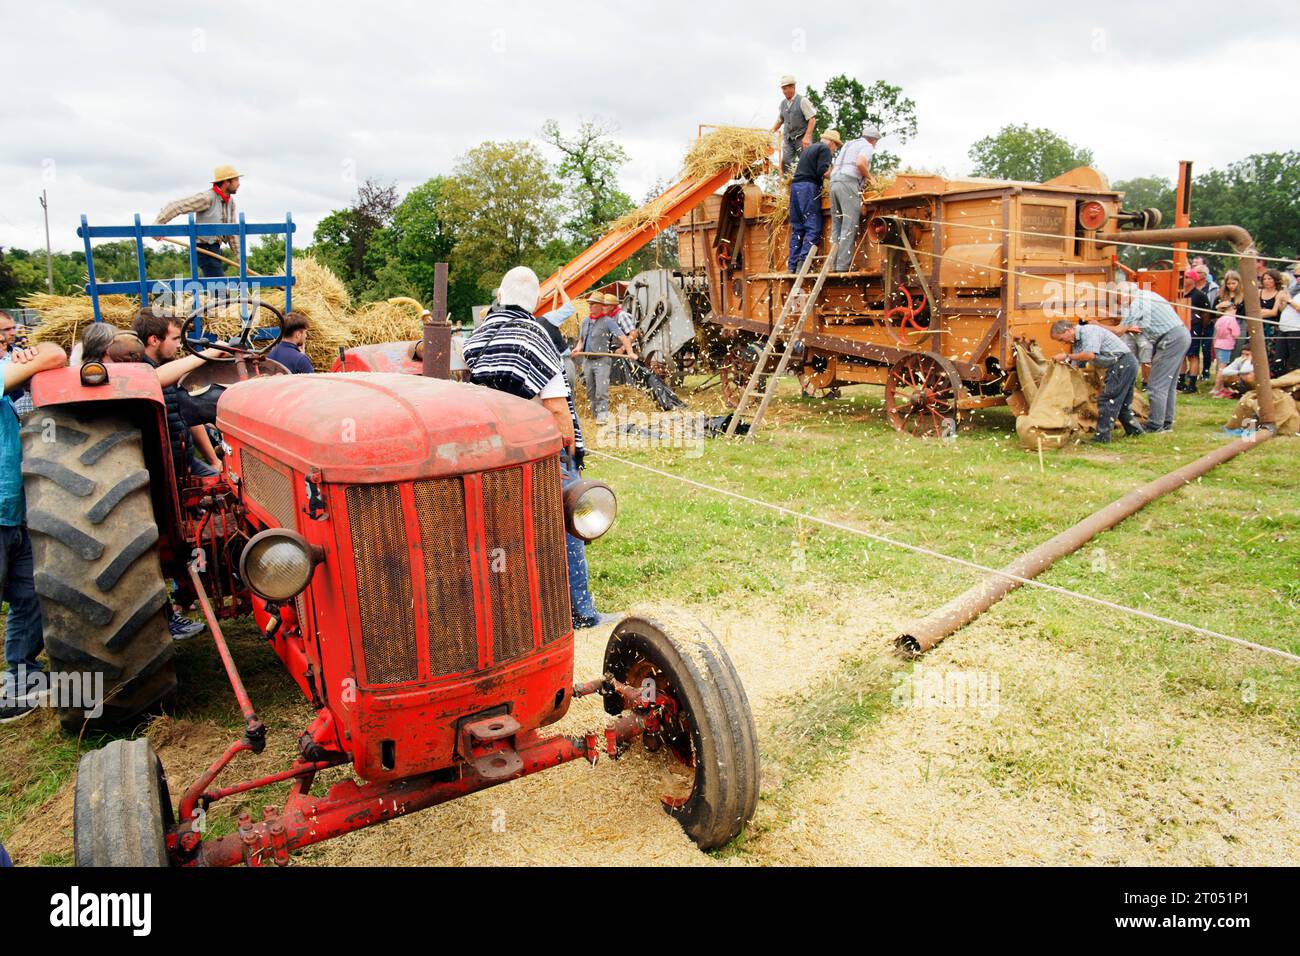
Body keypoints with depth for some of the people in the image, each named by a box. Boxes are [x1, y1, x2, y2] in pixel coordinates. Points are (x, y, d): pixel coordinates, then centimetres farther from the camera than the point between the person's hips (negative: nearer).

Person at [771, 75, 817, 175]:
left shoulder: (802, 100, -8)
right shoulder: (783, 103, 10)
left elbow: (812, 119, -12)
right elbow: (780, 120, 22)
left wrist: (807, 137, -20)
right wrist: (773, 131, 8)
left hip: (802, 138, -5)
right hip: (788, 138, 5)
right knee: (785, 162, -5)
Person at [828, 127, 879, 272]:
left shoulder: (848, 145, 29)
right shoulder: (868, 147, 5)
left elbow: (834, 167, 25)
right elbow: (860, 163, -15)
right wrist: (869, 176, 2)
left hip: (834, 182, 8)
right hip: (849, 183, -8)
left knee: (836, 226, 7)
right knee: (849, 226, -11)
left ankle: (835, 265, 2)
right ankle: (843, 265, -18)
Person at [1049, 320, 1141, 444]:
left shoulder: (1088, 331, -16)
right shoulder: (1077, 342, 13)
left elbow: (1090, 355, -29)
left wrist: (1067, 356, -21)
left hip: (1123, 361, -10)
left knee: (1106, 400, -8)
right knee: (1121, 402, 19)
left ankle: (1102, 437, -5)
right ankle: (1134, 430, 30)